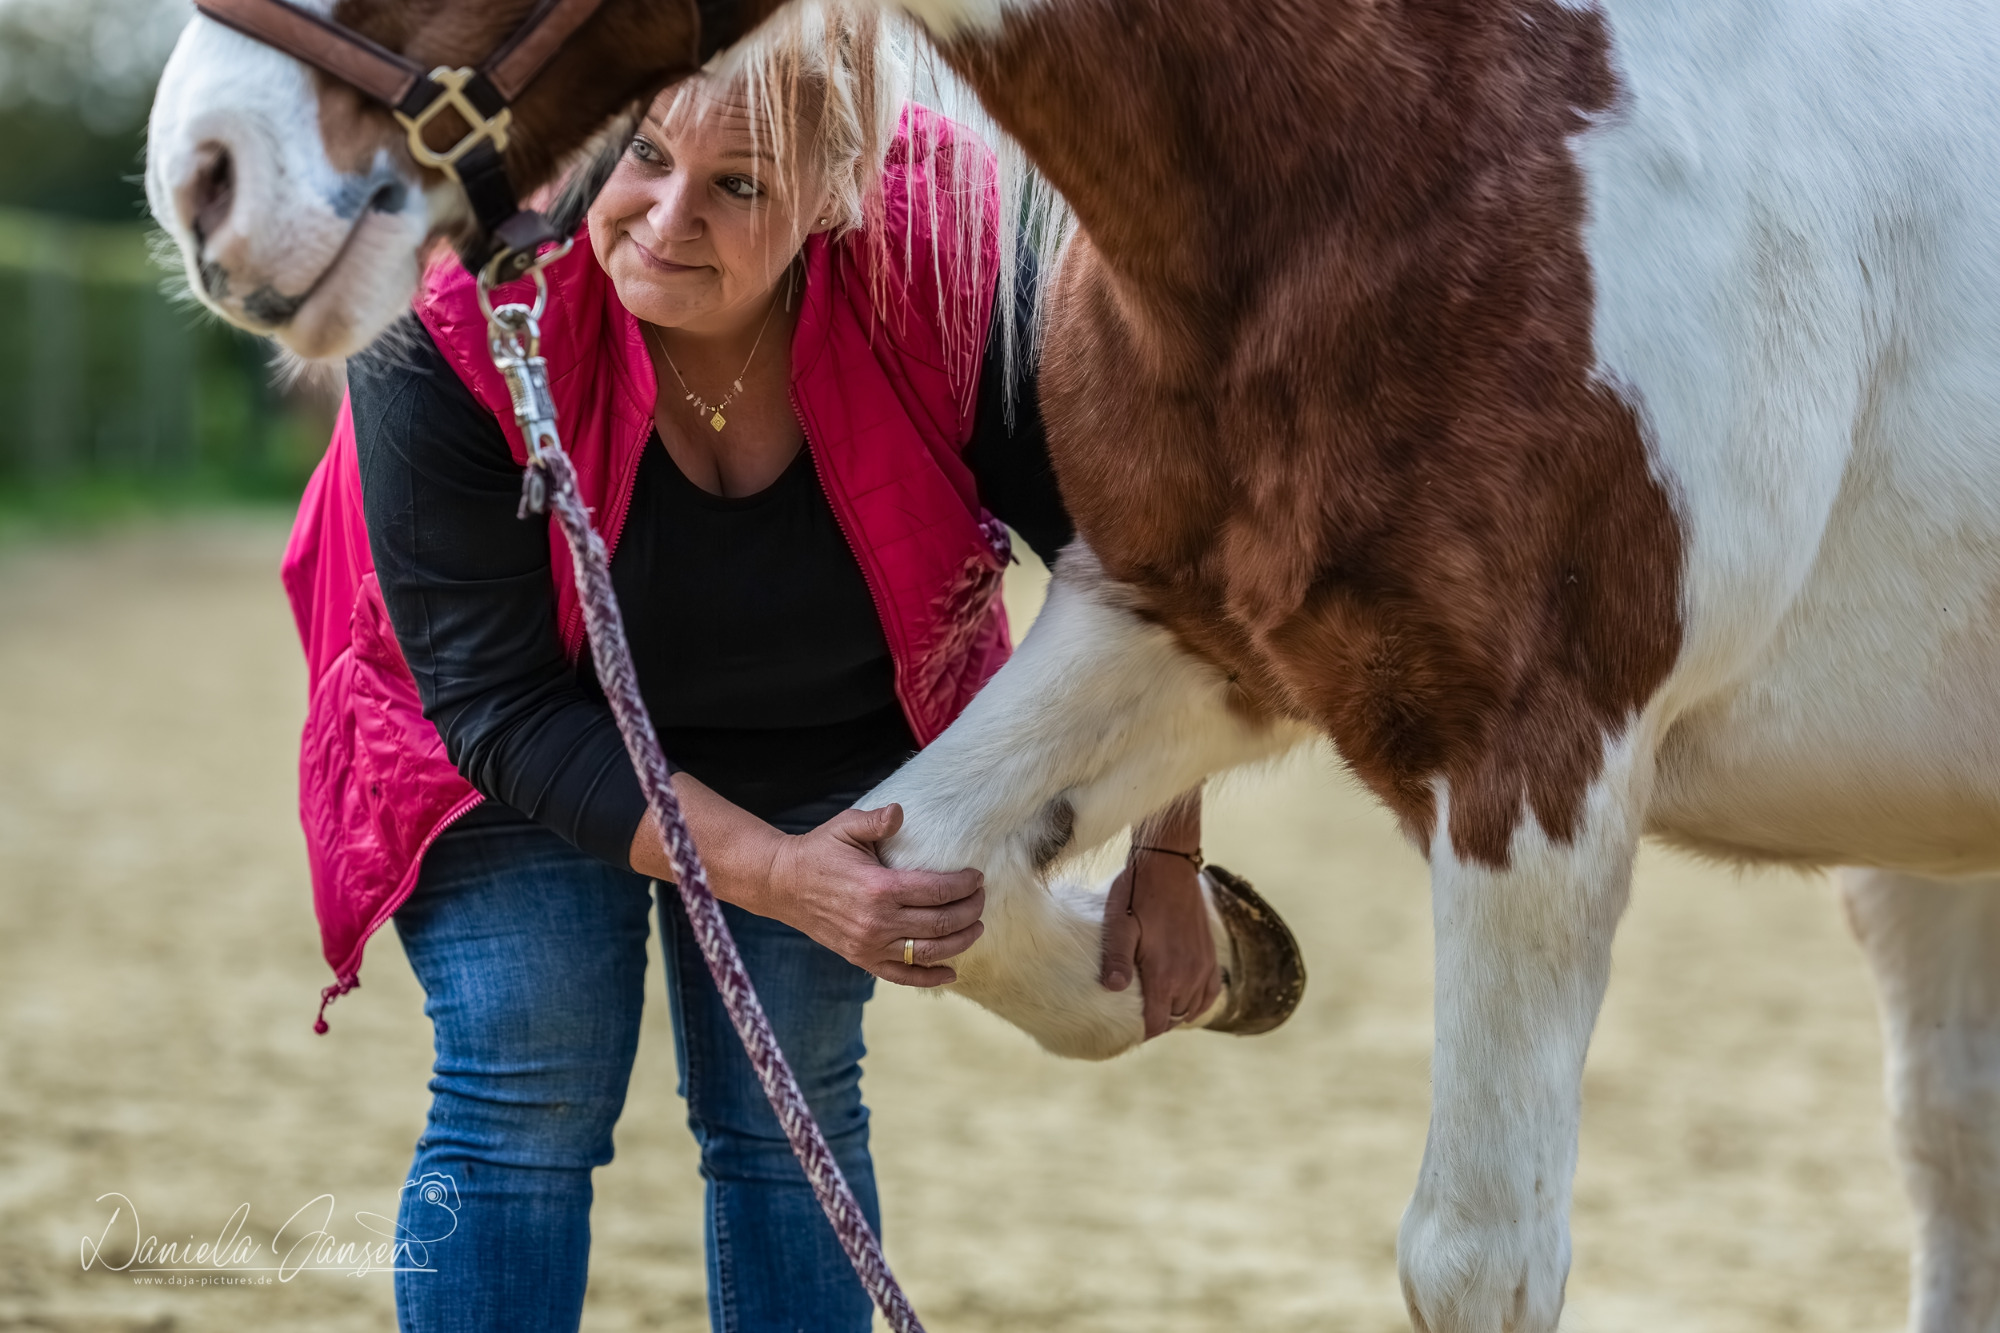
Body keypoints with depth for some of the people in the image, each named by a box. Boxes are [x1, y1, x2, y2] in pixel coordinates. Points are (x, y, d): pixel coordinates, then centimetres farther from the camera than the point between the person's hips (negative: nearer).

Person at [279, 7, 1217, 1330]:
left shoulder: (950, 258, -30)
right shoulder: (448, 327, -34)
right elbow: (497, 706, -29)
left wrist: (1169, 855, -15)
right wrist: (774, 875, -38)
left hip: (831, 743, 2)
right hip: (525, 755, -2)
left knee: (788, 1111, 2)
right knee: (524, 1108, -12)